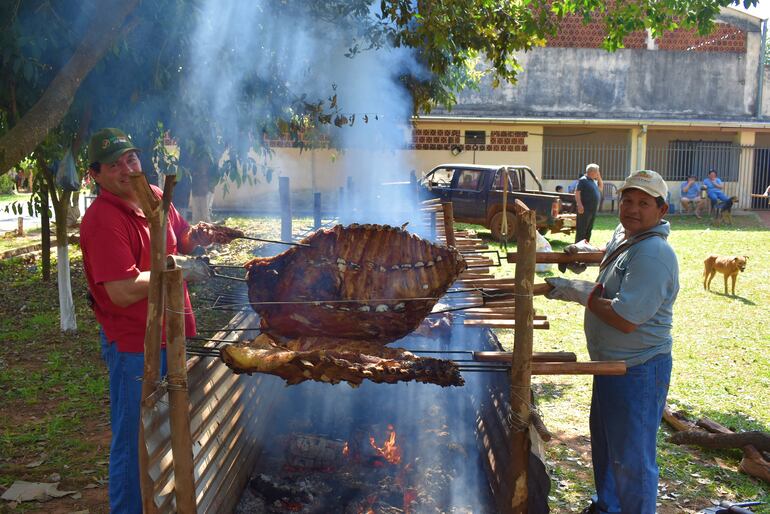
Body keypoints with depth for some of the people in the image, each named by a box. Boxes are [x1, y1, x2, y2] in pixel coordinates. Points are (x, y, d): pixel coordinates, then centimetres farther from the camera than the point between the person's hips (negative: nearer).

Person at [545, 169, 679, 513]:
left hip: (638, 371, -11)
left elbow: (626, 319, -31)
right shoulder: (622, 237, 6)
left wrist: (583, 294, -19)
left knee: (632, 458, 3)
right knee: (604, 444, 25)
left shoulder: (653, 254, -25)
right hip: (610, 364, 11)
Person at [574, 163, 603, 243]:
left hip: (593, 209, 9)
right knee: (581, 229, -8)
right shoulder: (583, 180, -10)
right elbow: (577, 192, -16)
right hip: (585, 209, -9)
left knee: (589, 229, 13)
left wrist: (599, 178, 14)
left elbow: (600, 187, 29)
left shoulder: (594, 181, 17)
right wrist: (579, 204, -24)